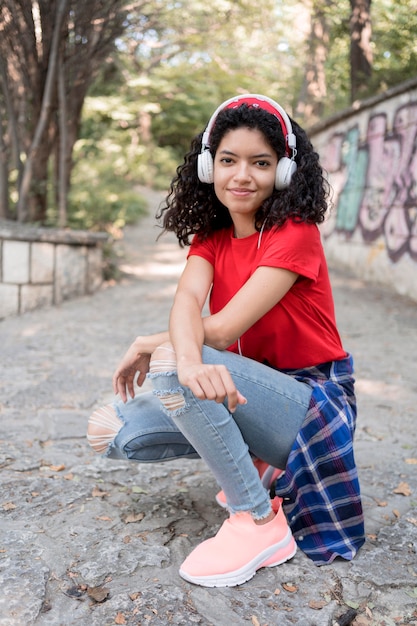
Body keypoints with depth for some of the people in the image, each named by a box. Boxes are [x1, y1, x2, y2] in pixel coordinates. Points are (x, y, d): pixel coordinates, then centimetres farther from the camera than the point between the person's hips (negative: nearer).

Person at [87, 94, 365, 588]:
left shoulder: (296, 233, -16)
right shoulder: (209, 237, 3)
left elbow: (224, 328, -25)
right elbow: (187, 300, -20)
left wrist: (151, 345, -11)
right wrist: (189, 359, -42)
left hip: (312, 403, -7)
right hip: (246, 394, 7)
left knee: (170, 370, -31)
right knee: (113, 430, -5)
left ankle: (260, 521, -15)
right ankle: (257, 468, 9)